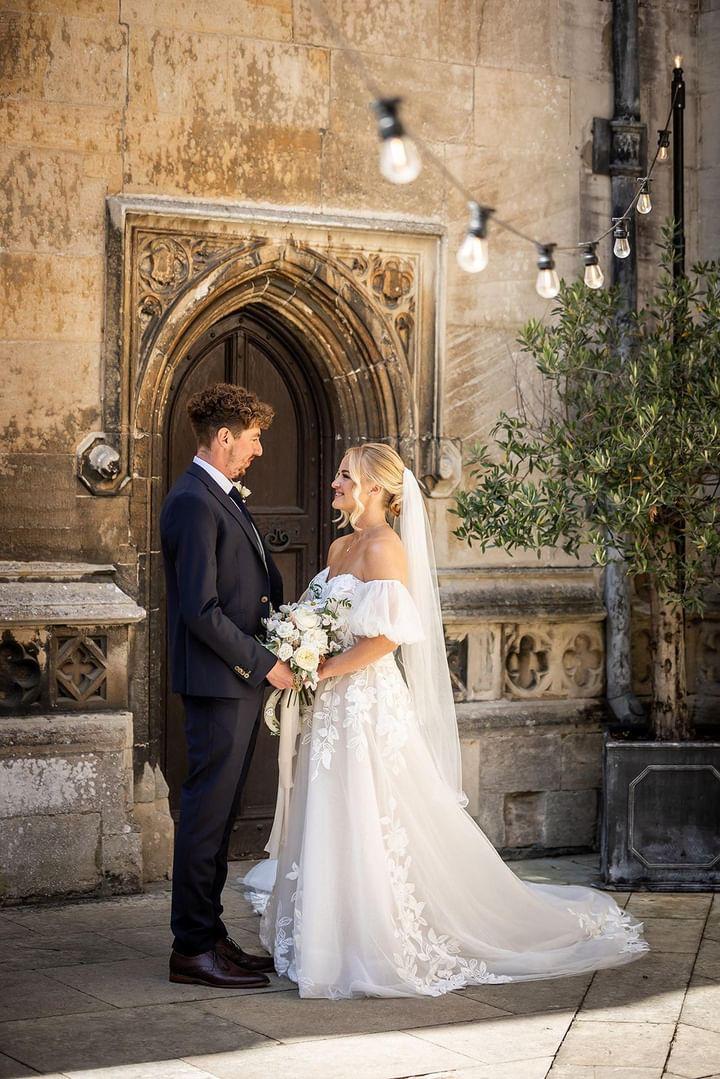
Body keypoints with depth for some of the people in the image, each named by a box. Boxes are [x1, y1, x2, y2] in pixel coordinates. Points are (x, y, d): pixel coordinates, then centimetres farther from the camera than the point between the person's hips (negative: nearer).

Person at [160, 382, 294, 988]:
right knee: (207, 813, -4)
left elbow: (264, 579, 21)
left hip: (244, 680, 10)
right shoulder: (193, 503, -16)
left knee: (220, 813, 13)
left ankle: (211, 935, 21)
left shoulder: (227, 499, 16)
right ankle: (192, 949, 2)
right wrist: (264, 663, -14)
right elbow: (201, 610, -21)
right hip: (218, 682, -10)